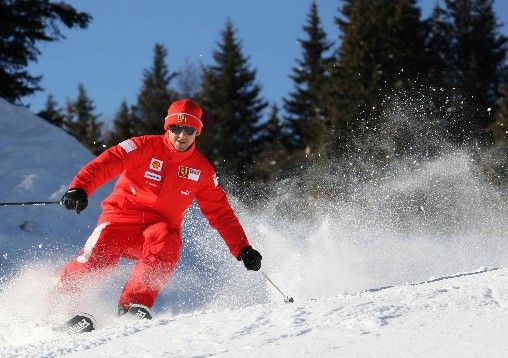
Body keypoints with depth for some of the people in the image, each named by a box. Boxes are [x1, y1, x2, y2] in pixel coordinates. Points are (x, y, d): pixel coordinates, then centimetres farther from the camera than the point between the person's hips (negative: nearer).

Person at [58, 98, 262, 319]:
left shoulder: (202, 170, 7)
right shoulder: (145, 147, -4)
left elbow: (221, 213, 13)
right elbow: (105, 164, -14)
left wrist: (242, 249, 6)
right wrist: (79, 189, -32)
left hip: (159, 231, 2)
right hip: (121, 218, -2)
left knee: (166, 240, -34)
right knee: (95, 260, -26)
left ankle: (135, 303, -37)